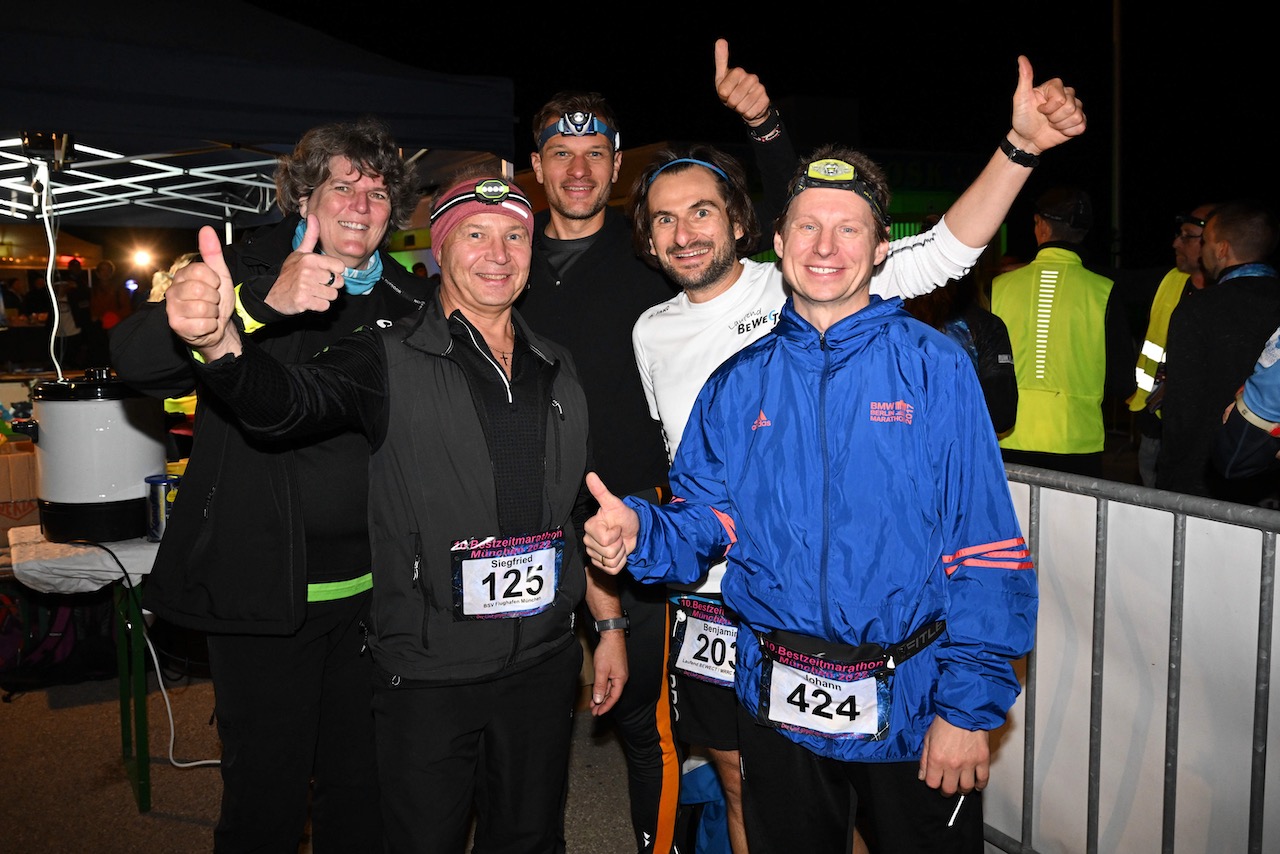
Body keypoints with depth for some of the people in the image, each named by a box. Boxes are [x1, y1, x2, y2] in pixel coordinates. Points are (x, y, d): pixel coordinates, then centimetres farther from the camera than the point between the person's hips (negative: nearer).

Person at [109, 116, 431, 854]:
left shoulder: (408, 301, 6)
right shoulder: (251, 269, -5)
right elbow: (135, 355, -22)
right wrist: (266, 300, -36)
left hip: (371, 590, 4)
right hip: (261, 590, -3)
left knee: (359, 785, 18)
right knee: (266, 791, 8)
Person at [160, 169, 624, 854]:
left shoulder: (558, 371, 7)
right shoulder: (391, 361, -7)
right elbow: (287, 402, -25)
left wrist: (610, 626, 11)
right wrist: (220, 340, -46)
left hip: (545, 665, 4)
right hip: (428, 675, -4)